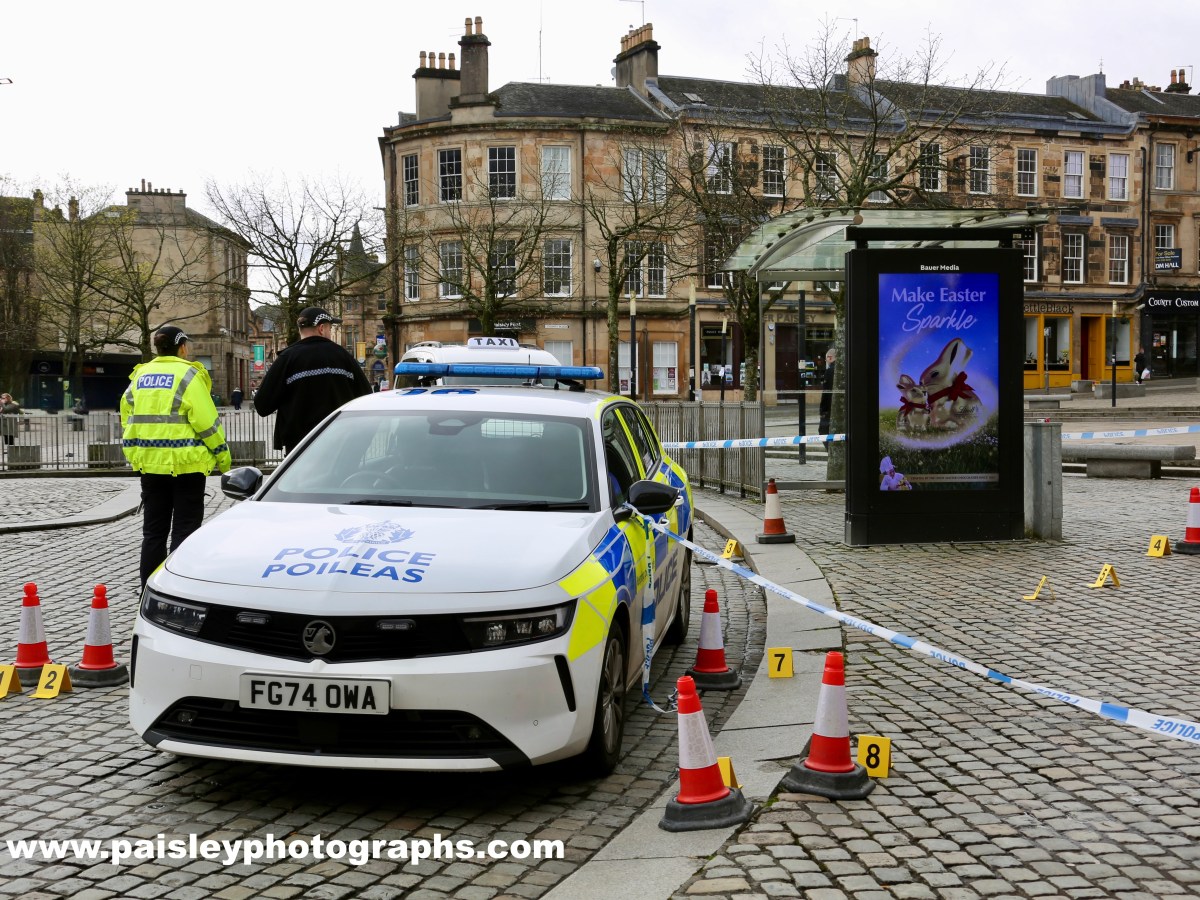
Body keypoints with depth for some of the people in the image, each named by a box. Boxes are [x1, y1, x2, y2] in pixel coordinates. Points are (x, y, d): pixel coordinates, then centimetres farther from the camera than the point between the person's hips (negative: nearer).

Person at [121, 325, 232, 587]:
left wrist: (133, 454, 23)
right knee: (185, 529, 1)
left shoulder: (139, 376, 11)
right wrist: (223, 456, -4)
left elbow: (126, 420, 14)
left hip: (149, 463, 6)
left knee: (153, 530, 12)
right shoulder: (188, 374, -8)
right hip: (185, 463, -6)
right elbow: (206, 421, -13)